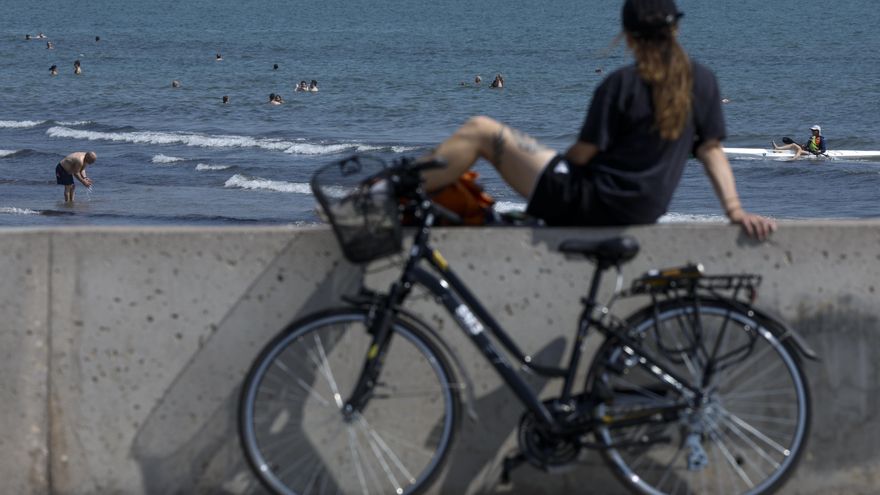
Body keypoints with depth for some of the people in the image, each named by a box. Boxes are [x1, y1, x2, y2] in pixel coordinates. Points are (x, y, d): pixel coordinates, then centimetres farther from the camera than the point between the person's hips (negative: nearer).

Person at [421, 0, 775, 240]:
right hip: (641, 213, 7)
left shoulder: (622, 84, -13)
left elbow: (582, 154, -9)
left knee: (479, 132, -1)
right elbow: (712, 149, 0)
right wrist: (735, 210, 1)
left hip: (584, 201, -7)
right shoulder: (702, 82, 3)